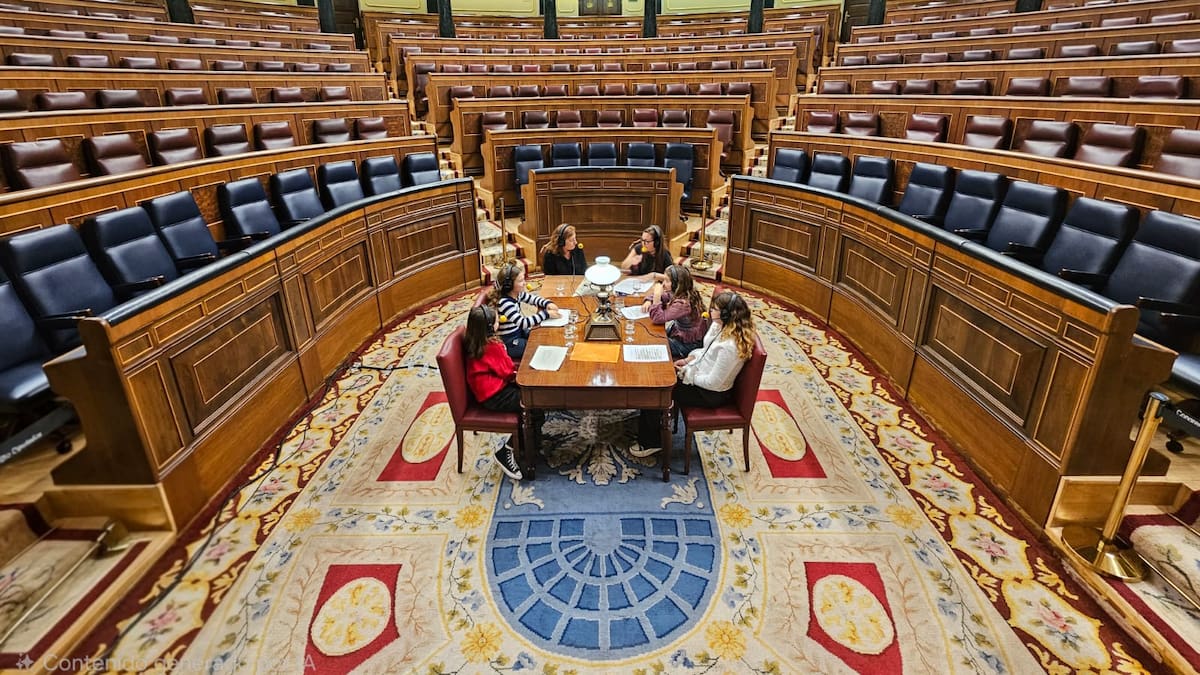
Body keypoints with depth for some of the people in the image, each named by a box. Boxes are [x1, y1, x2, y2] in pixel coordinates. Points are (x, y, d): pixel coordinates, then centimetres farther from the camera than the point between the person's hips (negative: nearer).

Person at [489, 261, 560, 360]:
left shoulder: (517, 294, -2)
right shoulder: (505, 303, -28)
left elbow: (533, 298, 13)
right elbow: (523, 323, -35)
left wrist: (548, 303, -7)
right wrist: (546, 314, -31)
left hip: (519, 331, 9)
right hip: (509, 343, -9)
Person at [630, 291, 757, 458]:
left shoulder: (730, 346, -33)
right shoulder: (721, 326, -6)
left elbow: (713, 382, -28)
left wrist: (686, 373, -16)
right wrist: (689, 358, -1)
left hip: (712, 394, -9)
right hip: (702, 375, 9)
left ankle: (651, 443, 11)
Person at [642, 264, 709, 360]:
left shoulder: (683, 303, -33)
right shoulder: (678, 293, -7)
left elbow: (658, 318, -31)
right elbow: (664, 297, 11)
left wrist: (657, 295, -30)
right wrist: (649, 301, -8)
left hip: (688, 344, -8)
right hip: (679, 332, 8)